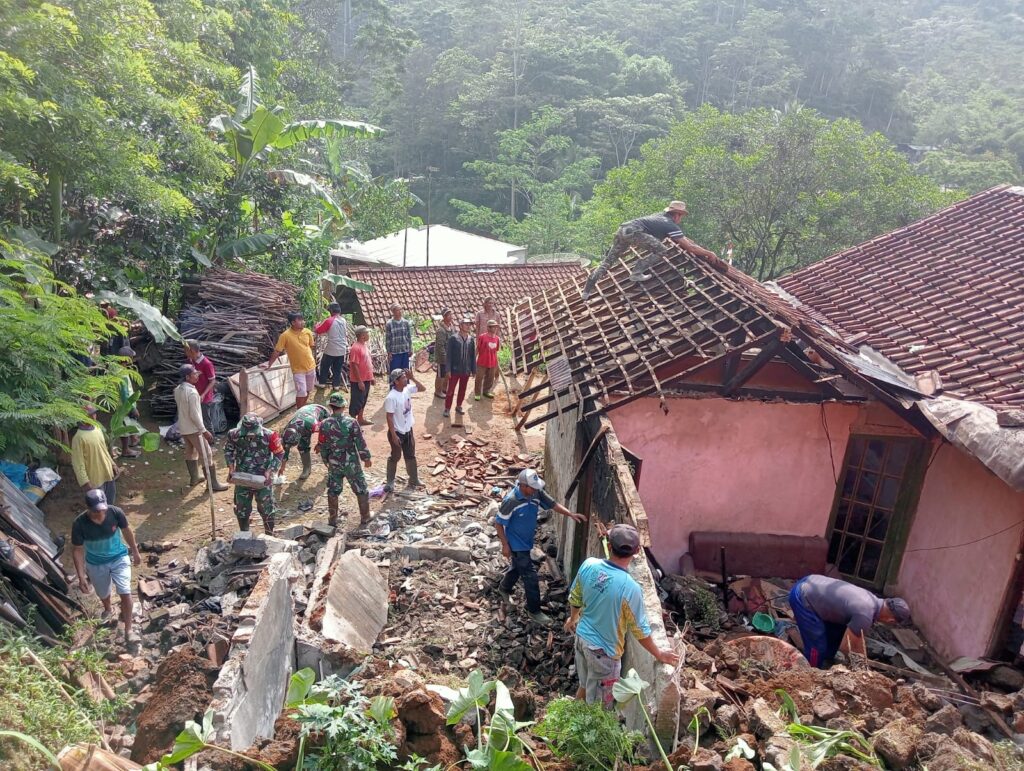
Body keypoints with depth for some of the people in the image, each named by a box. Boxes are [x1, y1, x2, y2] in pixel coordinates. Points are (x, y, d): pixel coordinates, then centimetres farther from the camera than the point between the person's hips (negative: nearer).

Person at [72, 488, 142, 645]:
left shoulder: (115, 512, -27)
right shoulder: (79, 524, -29)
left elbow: (127, 531, -7)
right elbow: (77, 550, -16)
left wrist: (135, 552, 5)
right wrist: (81, 576, -18)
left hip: (119, 558, -1)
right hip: (96, 563, 1)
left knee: (125, 593, -8)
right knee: (103, 593, 24)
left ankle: (128, 630, 8)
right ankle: (108, 610, 59)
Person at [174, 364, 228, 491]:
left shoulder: (177, 389, 2)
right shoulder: (192, 392, -25)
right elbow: (194, 415, -25)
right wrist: (204, 430, -19)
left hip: (183, 428, 9)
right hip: (194, 429, -9)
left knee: (190, 452, 23)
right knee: (207, 455, -1)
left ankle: (194, 477, 38)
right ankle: (213, 484, 3)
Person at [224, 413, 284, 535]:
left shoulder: (269, 435, -23)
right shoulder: (234, 434, -16)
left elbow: (279, 454, -9)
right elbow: (228, 450, 4)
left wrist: (270, 471, -19)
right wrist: (231, 468, -8)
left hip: (263, 478, -2)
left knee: (266, 508, 9)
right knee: (242, 508, 16)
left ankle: (269, 536, 28)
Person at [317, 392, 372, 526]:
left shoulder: (324, 425, -10)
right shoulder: (351, 422, -18)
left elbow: (322, 447, -1)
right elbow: (360, 442, -12)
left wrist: (326, 461, 15)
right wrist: (366, 458, 2)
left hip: (334, 463, 2)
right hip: (351, 463, -2)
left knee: (333, 491, 18)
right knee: (361, 490, 15)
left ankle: (333, 520, 26)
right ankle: (365, 517, 25)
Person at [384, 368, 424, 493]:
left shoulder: (407, 389, -4)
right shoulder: (391, 397, -25)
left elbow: (422, 388, 6)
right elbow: (389, 417, -23)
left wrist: (413, 378, -10)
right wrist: (393, 435, -22)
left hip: (408, 430, 7)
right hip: (397, 432, -7)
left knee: (411, 456, 18)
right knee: (395, 457, 7)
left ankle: (414, 480, 32)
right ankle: (390, 482, 23)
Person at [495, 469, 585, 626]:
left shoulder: (536, 493, -15)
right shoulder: (511, 501, -32)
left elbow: (552, 504, -4)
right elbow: (498, 523, -21)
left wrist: (571, 514, -17)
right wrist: (505, 545, -16)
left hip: (527, 541, 7)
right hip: (516, 544, -7)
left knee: (517, 567, 29)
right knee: (530, 575, 0)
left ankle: (504, 588, 57)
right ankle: (534, 610, 18)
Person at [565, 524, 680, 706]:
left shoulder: (588, 565, -15)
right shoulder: (630, 588, -31)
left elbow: (575, 598, 3)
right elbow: (640, 630, -18)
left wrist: (573, 618, 24)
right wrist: (659, 654, 0)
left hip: (582, 637, 6)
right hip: (603, 650, -6)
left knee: (584, 686, 30)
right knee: (597, 704, 17)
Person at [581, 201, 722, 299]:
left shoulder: (660, 216, 30)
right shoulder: (671, 226, 5)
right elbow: (689, 247, 4)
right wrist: (709, 253, 15)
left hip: (622, 229, 9)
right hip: (633, 232, -9)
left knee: (608, 261, 12)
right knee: (660, 250, -3)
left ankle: (587, 290, 10)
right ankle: (636, 273, -3)